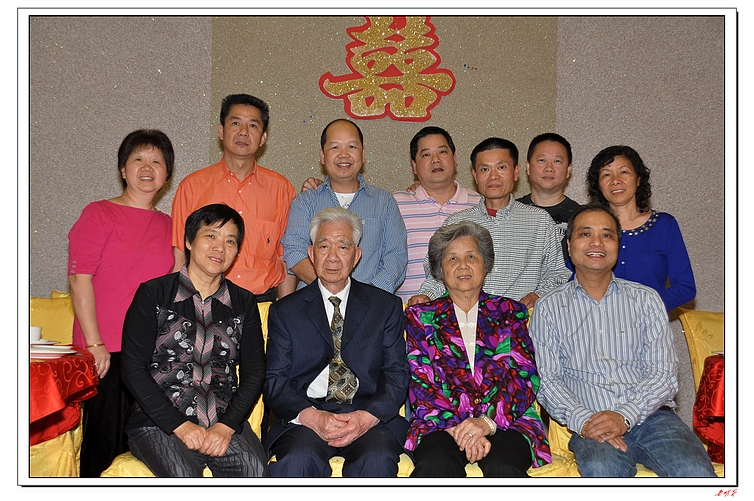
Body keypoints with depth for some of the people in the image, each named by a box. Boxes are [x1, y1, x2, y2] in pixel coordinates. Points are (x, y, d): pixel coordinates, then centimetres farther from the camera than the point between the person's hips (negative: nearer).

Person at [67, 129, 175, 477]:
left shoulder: (168, 225, 14)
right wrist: (94, 343, -12)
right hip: (106, 353, -4)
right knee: (105, 443, 1)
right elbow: (80, 279, -6)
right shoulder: (99, 214, 0)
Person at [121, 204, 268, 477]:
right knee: (183, 475, -31)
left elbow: (253, 372, 7)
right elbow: (133, 369, -3)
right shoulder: (153, 294, 3)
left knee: (255, 470, -26)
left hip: (226, 421, 3)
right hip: (159, 422, -2)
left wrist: (226, 426, -9)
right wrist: (180, 425, -11)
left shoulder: (244, 303, 12)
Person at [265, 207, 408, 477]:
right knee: (298, 459, -32)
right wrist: (311, 416, -15)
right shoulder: (285, 311, 13)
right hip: (305, 417, 0)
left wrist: (367, 416, -13)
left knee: (378, 459, -30)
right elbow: (274, 381, 5)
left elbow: (397, 373, 6)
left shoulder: (387, 306, 13)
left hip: (370, 416, 1)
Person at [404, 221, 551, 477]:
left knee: (502, 467, -33)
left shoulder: (510, 312, 17)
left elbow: (525, 376, 5)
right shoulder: (420, 316, 16)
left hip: (506, 422, 1)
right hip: (440, 424, 0)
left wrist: (486, 422, -13)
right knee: (436, 465, -34)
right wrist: (457, 427, -14)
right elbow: (420, 382, 4)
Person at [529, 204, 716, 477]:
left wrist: (625, 416, -14)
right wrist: (583, 421, -15)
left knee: (697, 474, -28)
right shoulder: (548, 308, 10)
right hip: (591, 422, -1)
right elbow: (547, 381, 3)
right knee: (600, 469, -35)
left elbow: (664, 374, 3)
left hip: (651, 414, 2)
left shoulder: (646, 299, 13)